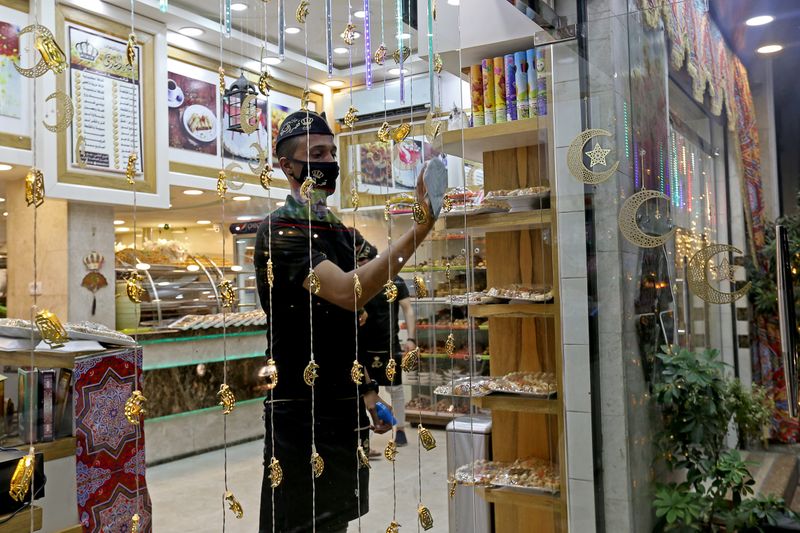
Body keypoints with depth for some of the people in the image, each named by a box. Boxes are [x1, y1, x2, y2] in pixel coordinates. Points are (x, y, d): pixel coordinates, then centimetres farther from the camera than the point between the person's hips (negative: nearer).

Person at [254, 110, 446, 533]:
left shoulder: (339, 231, 14)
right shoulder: (279, 232, -13)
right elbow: (347, 292, -30)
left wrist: (367, 390, 13)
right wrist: (419, 230, -33)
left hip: (346, 405, 8)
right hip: (300, 413, -8)